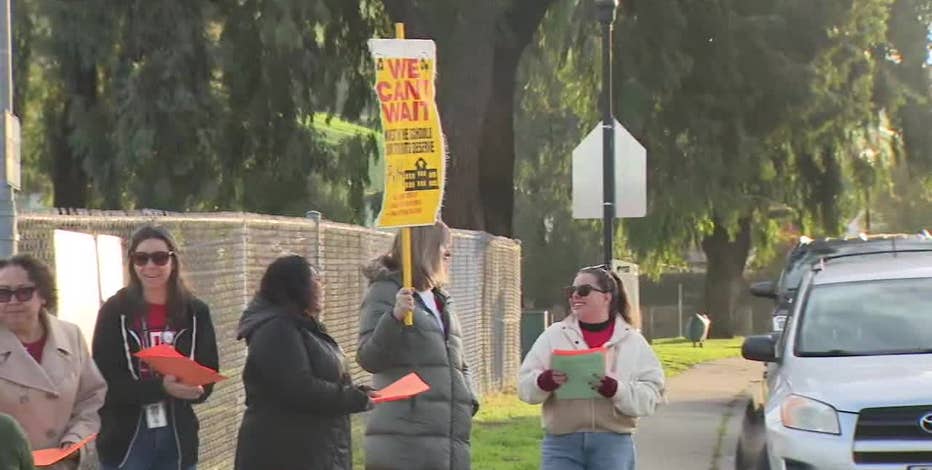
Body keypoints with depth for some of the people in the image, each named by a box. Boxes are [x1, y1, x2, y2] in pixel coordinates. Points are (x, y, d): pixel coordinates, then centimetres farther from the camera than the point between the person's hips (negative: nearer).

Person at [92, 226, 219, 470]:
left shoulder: (195, 312, 4)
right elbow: (106, 380, -10)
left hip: (178, 437, 3)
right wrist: (161, 387, -24)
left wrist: (190, 388, -20)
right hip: (126, 438, -3)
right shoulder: (114, 311, -3)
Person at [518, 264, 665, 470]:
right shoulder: (553, 336, 7)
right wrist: (545, 381, -18)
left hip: (612, 445, 0)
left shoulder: (632, 341, 5)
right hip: (562, 444, 0)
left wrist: (615, 389, -21)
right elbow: (524, 385, 4)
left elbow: (651, 394, -4)